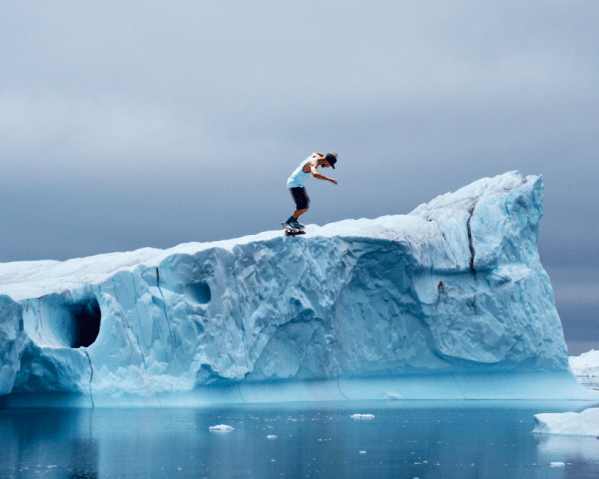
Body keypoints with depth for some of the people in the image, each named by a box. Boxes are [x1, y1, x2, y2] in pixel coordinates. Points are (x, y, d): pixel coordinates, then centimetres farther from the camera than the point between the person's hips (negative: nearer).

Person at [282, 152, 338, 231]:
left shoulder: (315, 155, 0)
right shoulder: (313, 164, -29)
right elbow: (315, 174, -51)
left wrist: (330, 156, 21)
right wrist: (329, 179, -46)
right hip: (295, 185, -10)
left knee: (306, 202, 25)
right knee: (304, 208, -15)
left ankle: (294, 221, 38)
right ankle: (287, 223, -7)